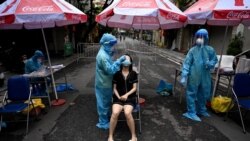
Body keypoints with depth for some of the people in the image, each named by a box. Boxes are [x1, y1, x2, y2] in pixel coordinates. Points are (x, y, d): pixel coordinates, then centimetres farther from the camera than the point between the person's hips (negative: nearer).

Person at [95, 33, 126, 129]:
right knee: (104, 103, 6)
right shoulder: (103, 56, -27)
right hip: (104, 84, -9)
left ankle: (107, 117, 43)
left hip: (105, 82, 9)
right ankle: (103, 123, 23)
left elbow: (109, 66, 15)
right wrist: (119, 61, -29)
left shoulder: (105, 53, 5)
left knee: (107, 102, 24)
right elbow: (110, 70, -29)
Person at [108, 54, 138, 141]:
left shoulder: (133, 74, 5)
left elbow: (134, 88, 2)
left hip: (130, 98, -1)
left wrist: (126, 95, -13)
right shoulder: (117, 74, 6)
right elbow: (114, 88, 6)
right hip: (118, 97, 1)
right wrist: (118, 96, -10)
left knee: (127, 113, -31)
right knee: (115, 113, -29)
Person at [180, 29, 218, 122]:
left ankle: (201, 110, 42)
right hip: (193, 76, -4)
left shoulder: (210, 50, -1)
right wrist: (184, 76, -16)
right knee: (192, 94, 1)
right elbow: (186, 63, -10)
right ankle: (191, 113, 15)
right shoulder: (192, 50, -9)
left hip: (205, 76, 4)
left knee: (204, 94, 19)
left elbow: (215, 60, 13)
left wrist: (210, 64, -12)